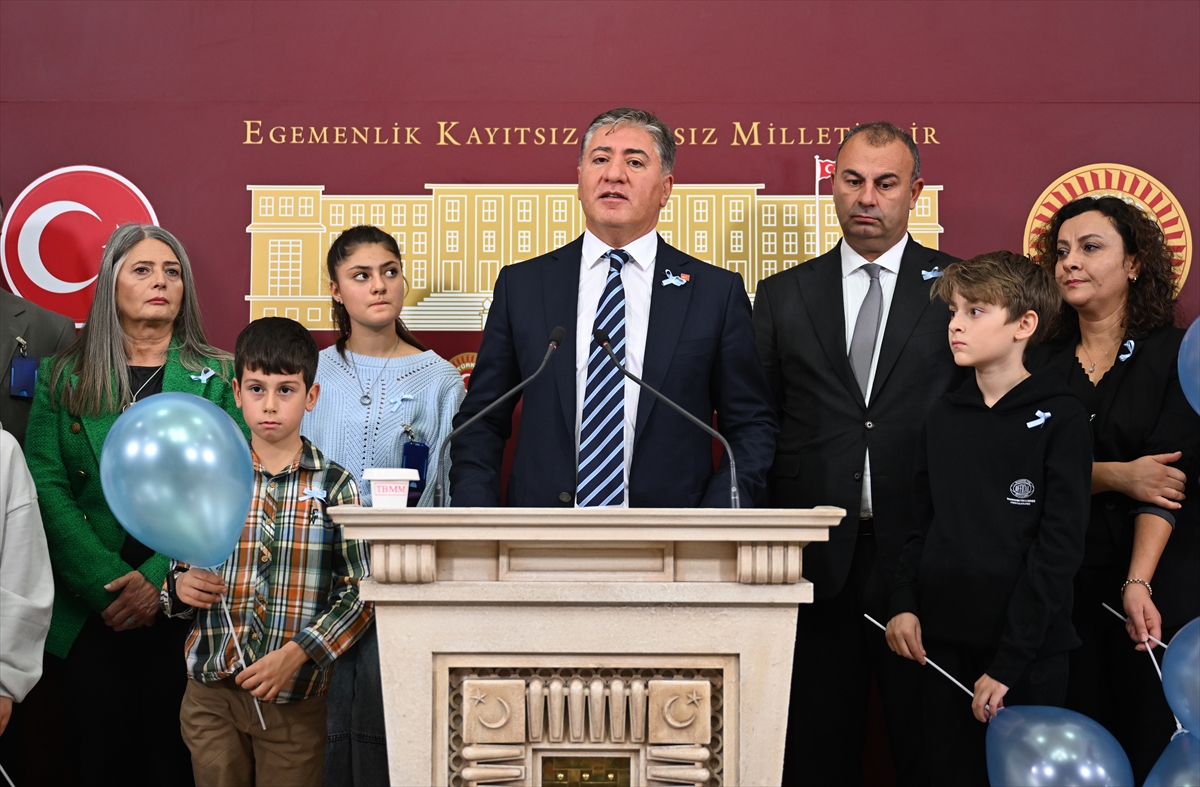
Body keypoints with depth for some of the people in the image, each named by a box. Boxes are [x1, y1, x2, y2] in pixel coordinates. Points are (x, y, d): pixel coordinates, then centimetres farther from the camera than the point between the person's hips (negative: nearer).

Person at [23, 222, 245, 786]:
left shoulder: (219, 377, 4)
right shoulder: (64, 378, 7)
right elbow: (46, 487, -2)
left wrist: (158, 580, -14)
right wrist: (109, 584, -13)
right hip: (88, 608, 1)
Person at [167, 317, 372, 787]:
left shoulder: (334, 485, -2)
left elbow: (360, 591, -5)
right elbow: (179, 568, 14)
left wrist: (295, 655, -15)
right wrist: (182, 585, -9)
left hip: (296, 698, -2)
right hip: (212, 694, 2)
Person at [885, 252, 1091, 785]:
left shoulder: (1060, 419, -6)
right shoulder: (942, 420, 10)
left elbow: (1058, 548, -10)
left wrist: (1007, 665, -14)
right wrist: (905, 604, -4)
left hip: (1027, 659, -4)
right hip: (941, 648, 5)